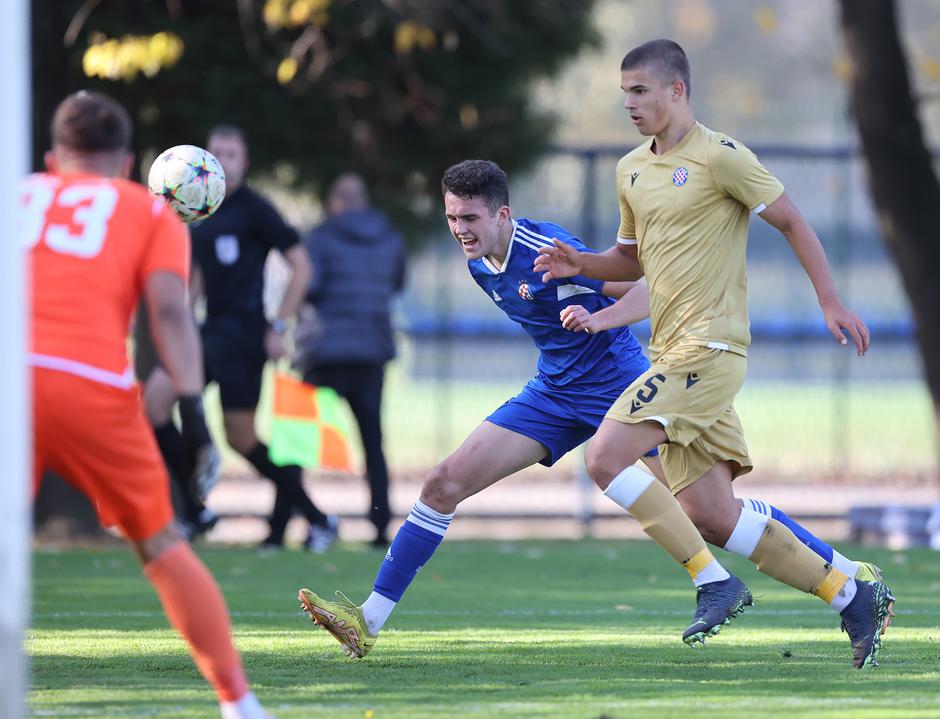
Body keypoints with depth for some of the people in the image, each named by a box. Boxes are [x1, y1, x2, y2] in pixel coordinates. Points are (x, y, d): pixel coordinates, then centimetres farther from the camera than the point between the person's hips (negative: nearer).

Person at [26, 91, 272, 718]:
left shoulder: (21, 194, 27)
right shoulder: (151, 212, 19)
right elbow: (168, 306, 4)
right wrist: (191, 402, -3)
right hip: (92, 384, -1)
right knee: (160, 543, 13)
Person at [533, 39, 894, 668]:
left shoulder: (719, 157, -7)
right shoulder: (631, 170, 17)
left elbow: (792, 221, -3)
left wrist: (832, 302, -6)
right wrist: (580, 265, 8)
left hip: (710, 348, -8)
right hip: (675, 351, 8)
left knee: (606, 458, -19)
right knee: (709, 515, 1)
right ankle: (853, 597, 8)